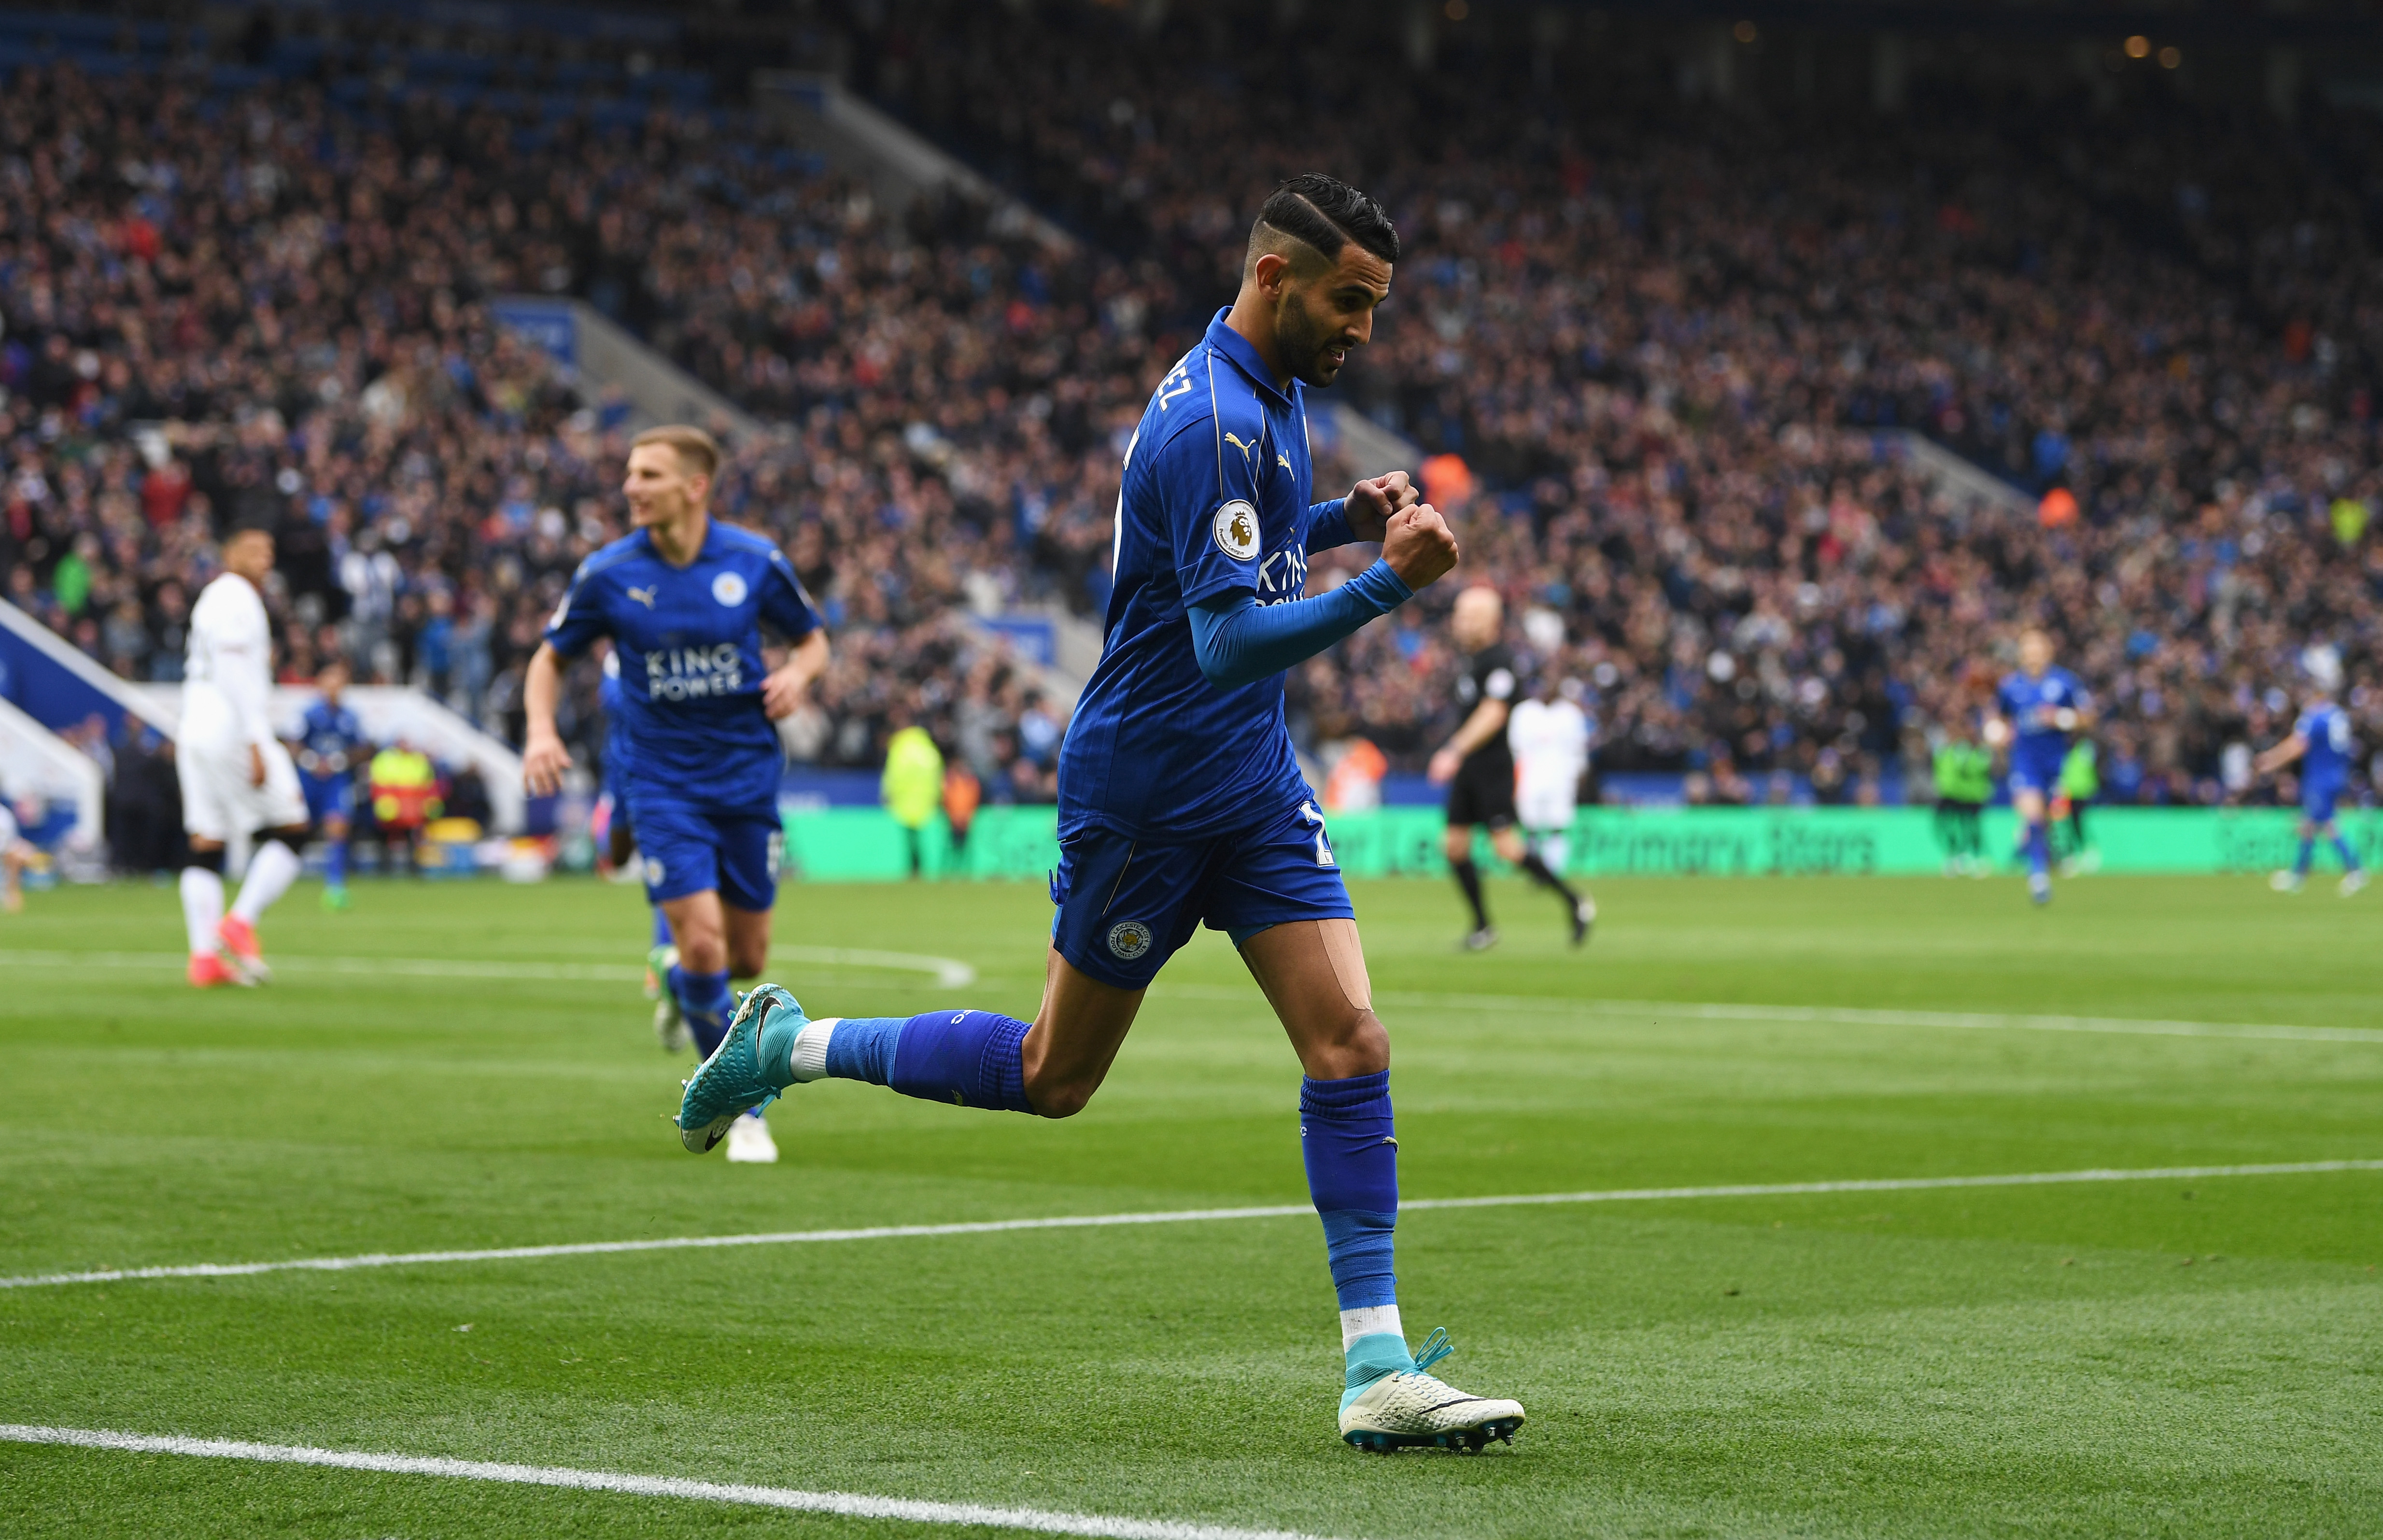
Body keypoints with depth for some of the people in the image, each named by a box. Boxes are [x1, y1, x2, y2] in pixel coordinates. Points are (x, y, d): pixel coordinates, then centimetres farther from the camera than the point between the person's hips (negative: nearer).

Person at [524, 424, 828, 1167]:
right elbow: (549, 658, 6)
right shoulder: (608, 573, -7)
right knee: (703, 944, -15)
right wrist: (541, 730, -12)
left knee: (746, 959, 6)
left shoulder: (755, 561, -5)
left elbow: (812, 638, 10)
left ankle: (675, 972, 44)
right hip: (663, 783, -2)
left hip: (747, 777, 2)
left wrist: (797, 673, -13)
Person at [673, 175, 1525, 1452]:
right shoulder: (1213, 422, -23)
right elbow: (1228, 642, -28)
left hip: (1251, 789, 8)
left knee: (1350, 1044, -6)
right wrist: (1386, 586, -36)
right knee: (1054, 1078, 7)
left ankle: (1377, 1369, -7)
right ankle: (789, 1046, 27)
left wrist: (1339, 522, 8)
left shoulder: (1268, 391, 8)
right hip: (1143, 796, -8)